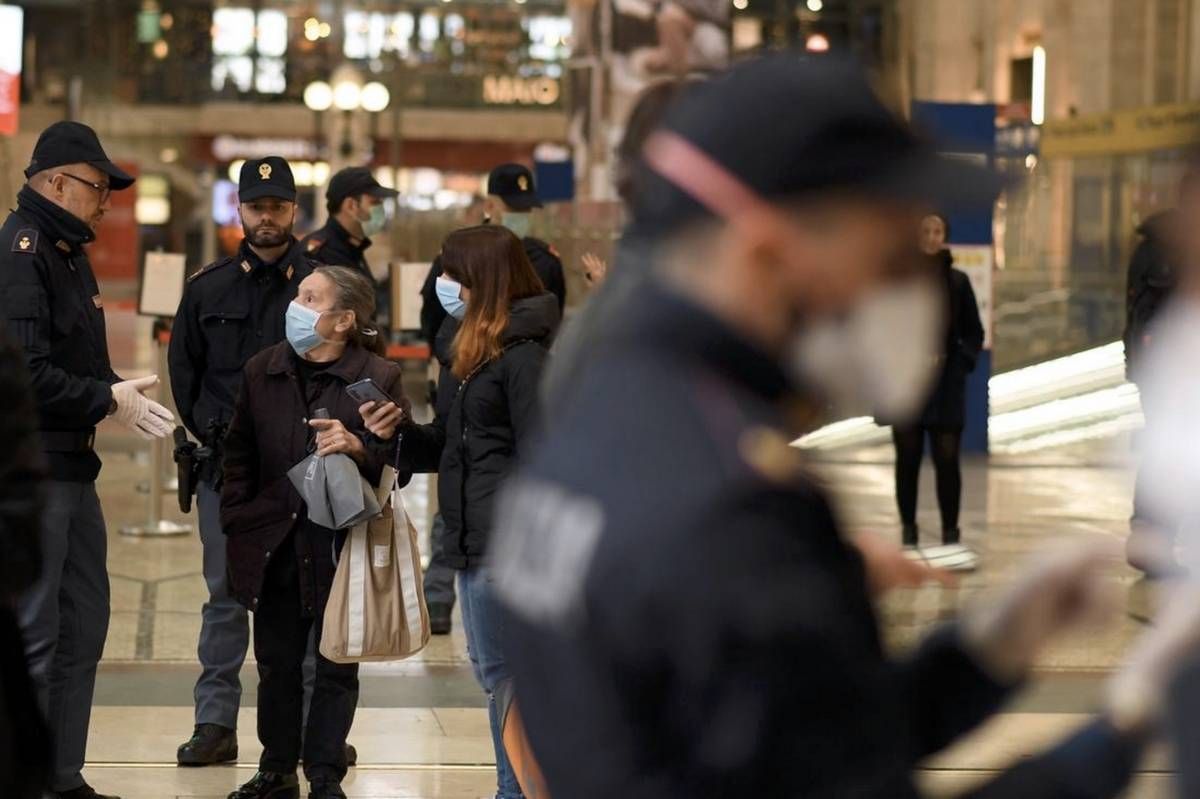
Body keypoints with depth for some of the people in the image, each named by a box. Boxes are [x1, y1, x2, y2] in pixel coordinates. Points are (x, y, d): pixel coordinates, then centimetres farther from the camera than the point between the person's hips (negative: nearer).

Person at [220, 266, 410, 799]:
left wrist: (360, 448, -27)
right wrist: (238, 521, 4)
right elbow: (239, 453, 12)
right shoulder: (262, 371, 5)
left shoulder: (380, 378, -8)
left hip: (343, 549, -4)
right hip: (275, 548, 4)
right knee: (276, 665, 13)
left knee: (336, 669, 5)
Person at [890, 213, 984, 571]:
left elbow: (973, 333, 8)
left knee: (947, 460, -2)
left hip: (946, 384, 1)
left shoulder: (958, 281, 4)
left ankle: (951, 535, 4)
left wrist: (960, 364, -7)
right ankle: (908, 534, 13)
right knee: (908, 460, 6)